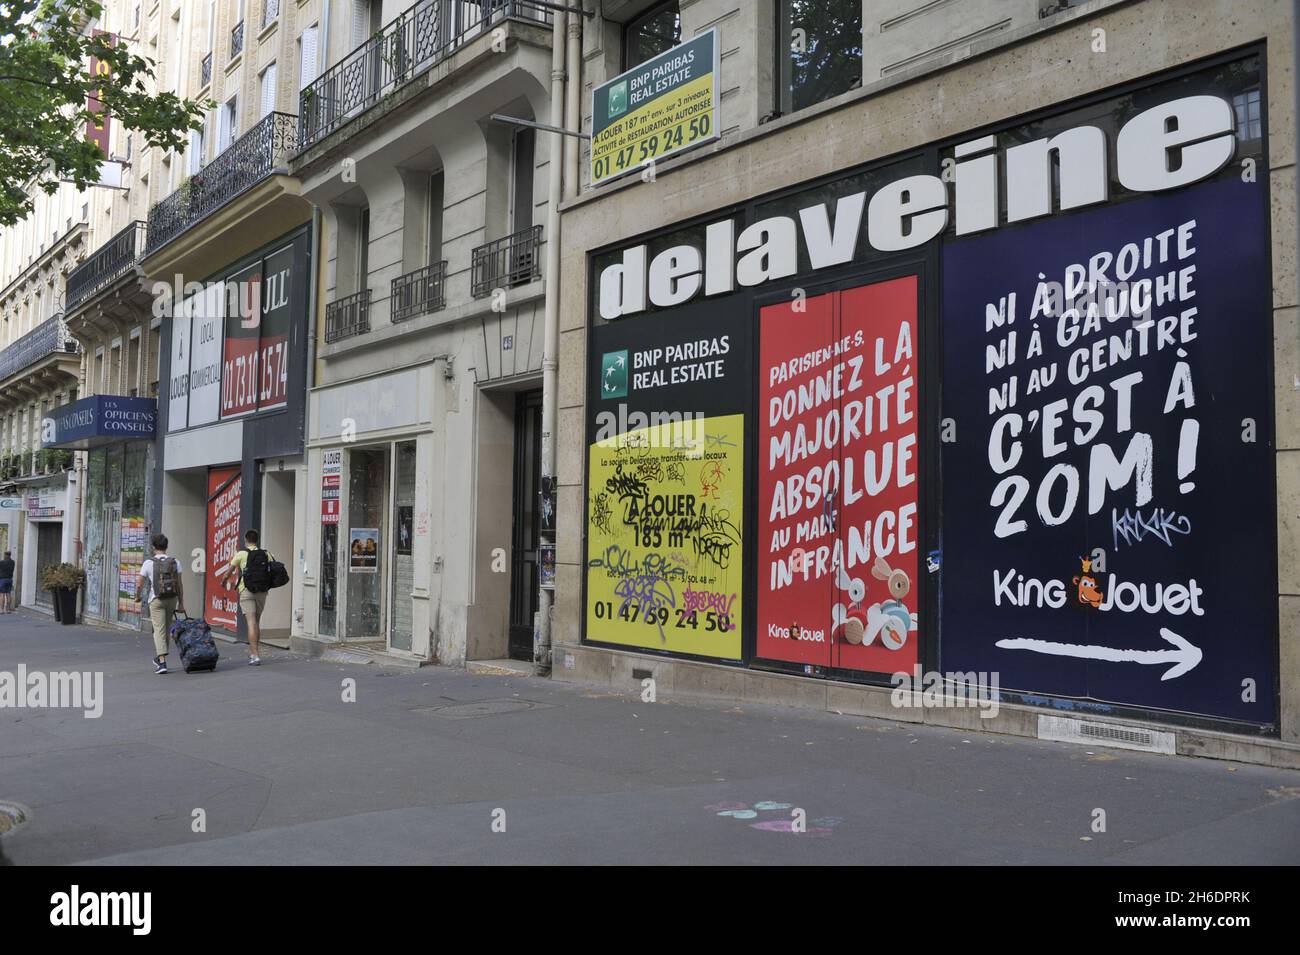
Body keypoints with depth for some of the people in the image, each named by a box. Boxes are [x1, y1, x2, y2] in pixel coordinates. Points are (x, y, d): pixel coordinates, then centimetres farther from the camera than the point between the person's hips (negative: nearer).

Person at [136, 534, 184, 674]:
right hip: (172, 599, 3)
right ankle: (159, 658, 31)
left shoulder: (148, 563, -6)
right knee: (166, 629, 16)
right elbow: (179, 584, -3)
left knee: (159, 630, -3)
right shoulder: (175, 562, -1)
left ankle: (162, 662, -15)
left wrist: (138, 597, 18)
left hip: (156, 600, -3)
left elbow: (139, 584, -2)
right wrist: (181, 604, 2)